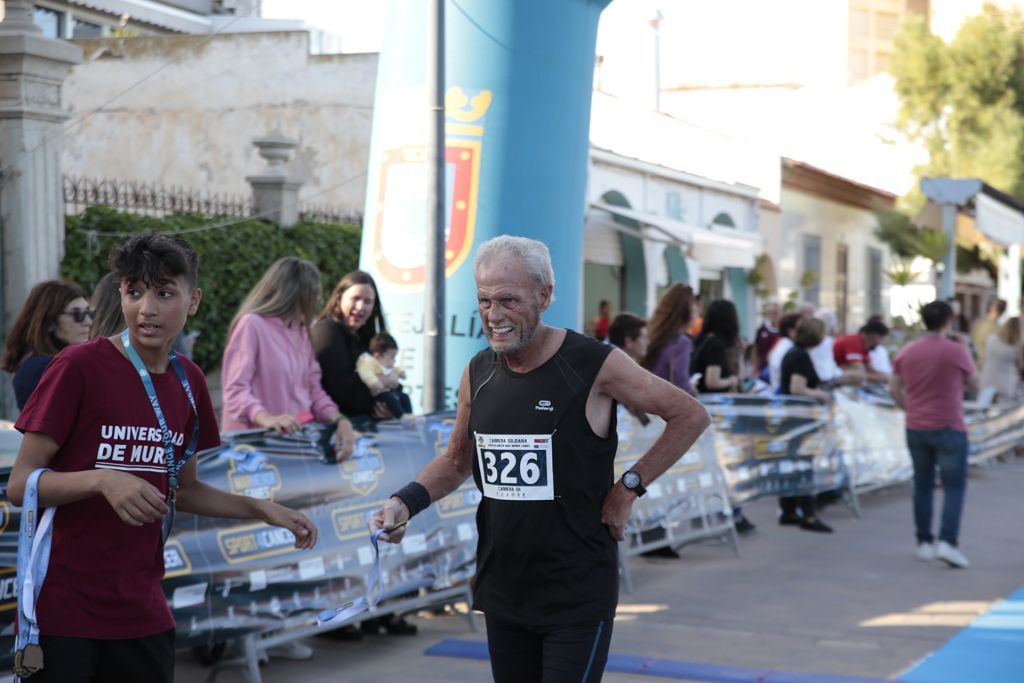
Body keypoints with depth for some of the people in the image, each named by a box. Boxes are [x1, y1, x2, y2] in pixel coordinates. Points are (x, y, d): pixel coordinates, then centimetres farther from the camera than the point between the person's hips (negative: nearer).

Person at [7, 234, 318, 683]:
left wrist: (265, 511, 9)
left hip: (142, 613, 6)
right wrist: (103, 480, -26)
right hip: (64, 613, -5)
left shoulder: (188, 380, 7)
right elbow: (20, 485, -11)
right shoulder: (79, 366, -11)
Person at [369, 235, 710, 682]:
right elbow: (457, 461, 17)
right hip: (502, 589, 5)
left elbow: (691, 417, -4)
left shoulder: (594, 366, -13)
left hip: (577, 594, -5)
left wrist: (629, 487, -9)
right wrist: (406, 502, -1)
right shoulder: (477, 373, 4)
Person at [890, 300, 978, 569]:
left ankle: (924, 543, 17)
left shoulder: (906, 352, 3)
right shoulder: (957, 351, -10)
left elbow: (894, 388, 7)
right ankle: (948, 542, -14)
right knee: (954, 487, -1)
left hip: (916, 428, 5)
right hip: (948, 427, -5)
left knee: (923, 486, 13)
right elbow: (974, 384, 4)